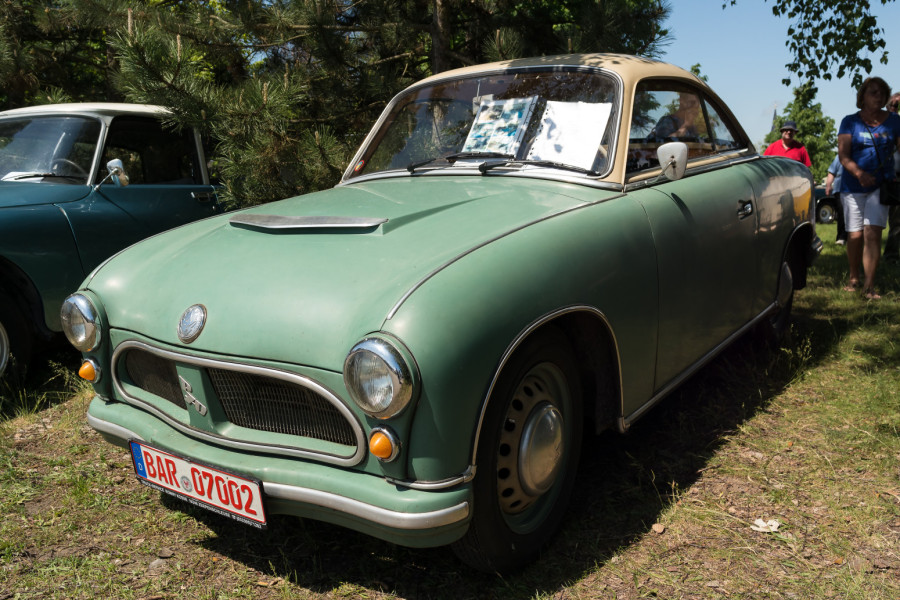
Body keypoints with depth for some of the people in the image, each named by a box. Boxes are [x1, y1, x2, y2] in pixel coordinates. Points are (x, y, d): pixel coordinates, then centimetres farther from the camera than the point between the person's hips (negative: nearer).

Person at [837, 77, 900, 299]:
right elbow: (843, 156, -8)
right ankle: (853, 278, 24)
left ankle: (869, 285, -10)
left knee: (872, 233, -12)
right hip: (853, 186, 0)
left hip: (881, 185, 0)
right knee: (855, 235, 3)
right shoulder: (850, 122, 2)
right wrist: (859, 173, -26)